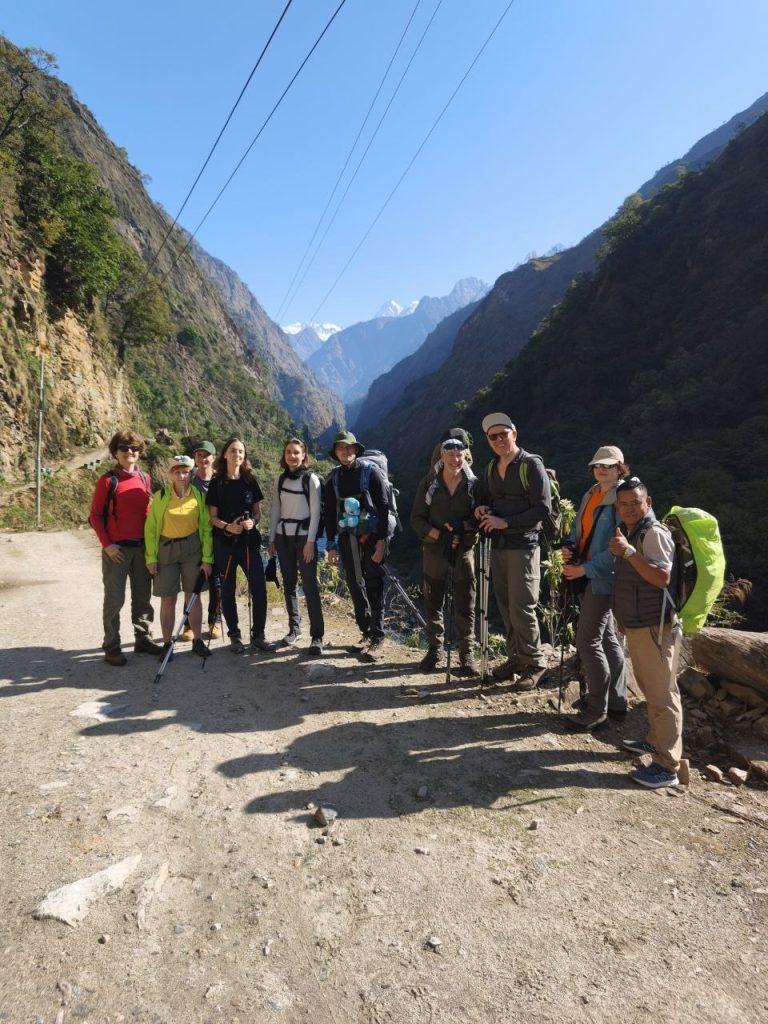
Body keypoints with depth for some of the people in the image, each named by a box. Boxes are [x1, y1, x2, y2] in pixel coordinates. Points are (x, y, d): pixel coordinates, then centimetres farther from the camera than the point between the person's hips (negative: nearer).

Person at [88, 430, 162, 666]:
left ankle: (143, 639, 25)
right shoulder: (107, 480, -5)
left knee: (143, 596, 12)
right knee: (115, 599, 1)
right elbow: (95, 515, -4)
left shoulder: (145, 479, 8)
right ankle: (111, 647, 10)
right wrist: (107, 544, -11)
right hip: (116, 549, -5)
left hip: (142, 547, 5)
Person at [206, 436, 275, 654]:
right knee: (228, 591, 5)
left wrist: (252, 521, -11)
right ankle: (234, 636, 19)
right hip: (225, 543, -1)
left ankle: (258, 636, 9)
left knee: (259, 588, -4)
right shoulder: (217, 483, 1)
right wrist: (227, 526, -19)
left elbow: (257, 510, 11)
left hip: (250, 541, 2)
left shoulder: (250, 480, 7)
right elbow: (212, 516, 1)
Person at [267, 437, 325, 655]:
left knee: (310, 586, -8)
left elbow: (315, 512, -6)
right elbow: (275, 511, 14)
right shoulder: (280, 480, 10)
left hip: (304, 536, -4)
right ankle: (294, 627, 21)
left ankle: (317, 636, -3)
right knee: (289, 584, 8)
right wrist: (271, 539, 9)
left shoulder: (311, 479, -3)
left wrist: (310, 541, -12)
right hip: (283, 536, 5)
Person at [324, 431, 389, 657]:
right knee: (355, 586, 7)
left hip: (372, 536, -4)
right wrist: (331, 545, 8)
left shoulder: (370, 471, -4)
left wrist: (381, 541, -13)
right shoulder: (333, 478, 8)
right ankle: (367, 632, 20)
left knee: (374, 587, -3)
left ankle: (377, 638, 5)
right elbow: (330, 513, 12)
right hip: (347, 538, 4)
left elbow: (383, 507, -7)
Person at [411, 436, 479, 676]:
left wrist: (463, 526, -18)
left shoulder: (474, 484, -1)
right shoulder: (429, 483, 0)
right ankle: (434, 650, 26)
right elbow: (416, 518, -1)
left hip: (463, 552, -1)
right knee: (433, 604, 10)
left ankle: (466, 653, 17)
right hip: (434, 552, 1)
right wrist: (439, 535, -15)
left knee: (465, 606, 3)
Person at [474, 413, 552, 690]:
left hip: (523, 545, -6)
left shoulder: (532, 465, -8)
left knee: (521, 608, -5)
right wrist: (481, 509, 1)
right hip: (498, 545, 6)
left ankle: (535, 664, 10)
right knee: (505, 606, 11)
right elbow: (482, 496, 25)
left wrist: (506, 522, -17)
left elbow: (543, 508, -13)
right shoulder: (491, 468, 12)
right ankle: (515, 659, 24)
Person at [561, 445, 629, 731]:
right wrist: (569, 546, -1)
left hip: (604, 578, -9)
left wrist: (586, 568, -21)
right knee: (606, 636, 17)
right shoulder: (590, 495, 12)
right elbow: (578, 528, 20)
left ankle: (596, 710, 6)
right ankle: (616, 700, 30)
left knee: (588, 640, -7)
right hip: (587, 576, 9)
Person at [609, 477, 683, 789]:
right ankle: (655, 741, 39)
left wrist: (628, 552, -29)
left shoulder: (654, 533, -14)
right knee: (650, 689, 23)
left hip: (655, 628, -10)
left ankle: (667, 766, 4)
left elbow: (662, 577, -27)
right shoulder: (627, 531, 15)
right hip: (636, 626, 10)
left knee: (662, 694, -4)